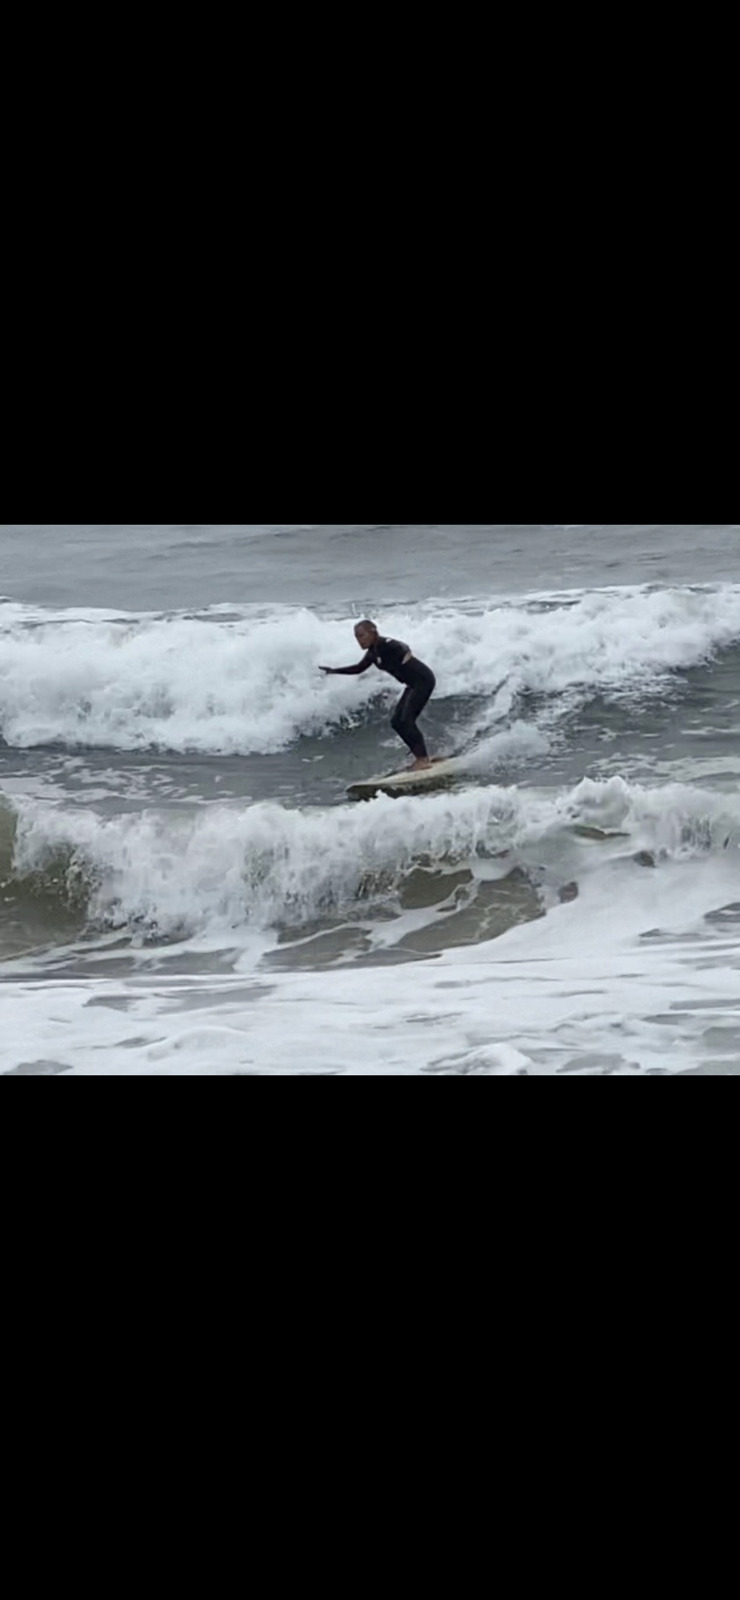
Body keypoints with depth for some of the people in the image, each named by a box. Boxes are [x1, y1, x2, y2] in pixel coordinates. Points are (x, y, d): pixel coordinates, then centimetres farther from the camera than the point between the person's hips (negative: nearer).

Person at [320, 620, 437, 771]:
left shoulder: (386, 645, -18)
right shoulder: (372, 653, 9)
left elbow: (402, 648, -36)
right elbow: (359, 668, 24)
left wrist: (406, 654, -57)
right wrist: (333, 671, 22)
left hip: (423, 680, -10)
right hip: (414, 684, 10)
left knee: (406, 720, -16)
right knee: (397, 722, 8)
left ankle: (423, 759, -13)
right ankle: (421, 755, 13)